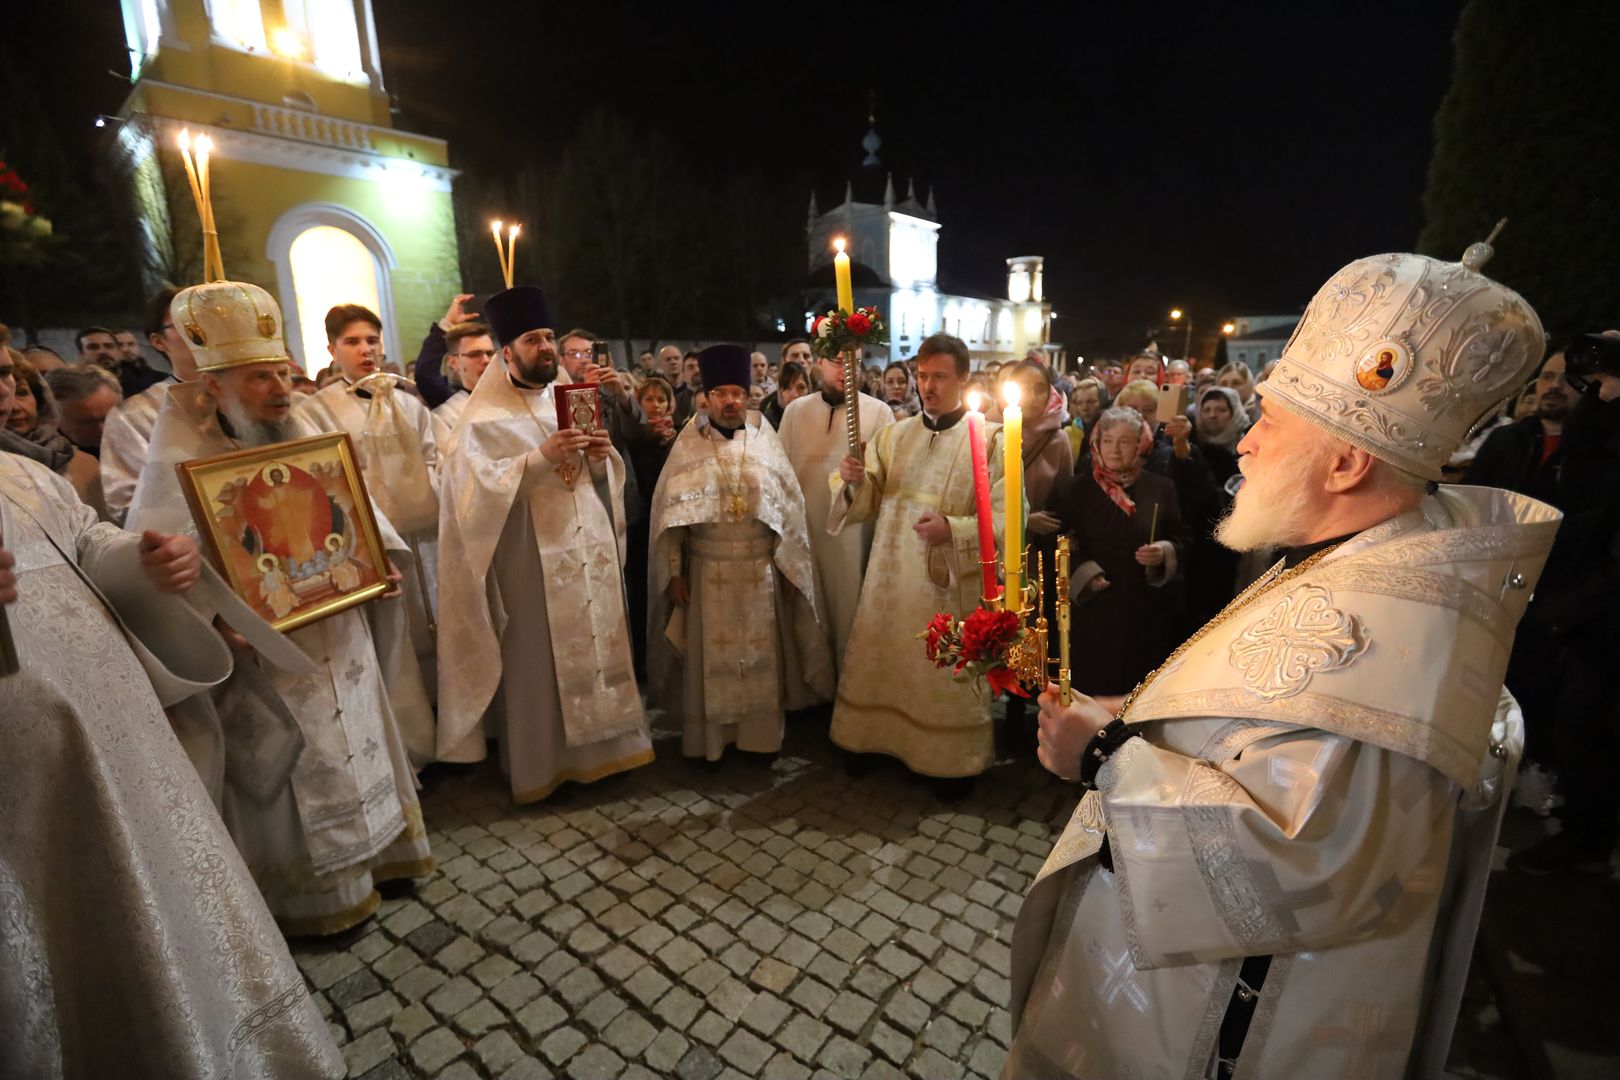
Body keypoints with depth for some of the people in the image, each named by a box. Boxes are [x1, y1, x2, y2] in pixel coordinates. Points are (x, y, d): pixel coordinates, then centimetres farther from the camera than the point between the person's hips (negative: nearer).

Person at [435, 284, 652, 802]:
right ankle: (543, 762, 20)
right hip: (532, 563, -5)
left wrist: (600, 458, -7)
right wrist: (540, 457, -23)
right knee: (540, 660, 3)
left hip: (590, 554, 5)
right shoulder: (485, 419, -3)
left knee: (599, 646, 11)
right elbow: (477, 489, -15)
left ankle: (601, 748, 27)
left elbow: (605, 481, 14)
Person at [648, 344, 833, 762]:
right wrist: (675, 571, -4)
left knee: (760, 655, 10)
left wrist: (790, 566, -1)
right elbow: (668, 512, -1)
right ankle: (709, 736, 23)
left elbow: (791, 508, 2)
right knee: (710, 657, 8)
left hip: (761, 570, 1)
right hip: (707, 571, -1)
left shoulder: (766, 442, 1)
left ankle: (761, 733, 25)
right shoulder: (687, 446, -1)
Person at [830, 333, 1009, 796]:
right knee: (879, 664, 14)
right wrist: (854, 483, -16)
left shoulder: (991, 440, -5)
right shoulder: (894, 434, 7)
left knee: (948, 674, 9)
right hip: (890, 577, 4)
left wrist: (955, 529, -27)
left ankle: (954, 758, 31)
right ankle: (878, 738, 37)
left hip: (951, 584, -3)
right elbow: (869, 502, 6)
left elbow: (1008, 518, -11)